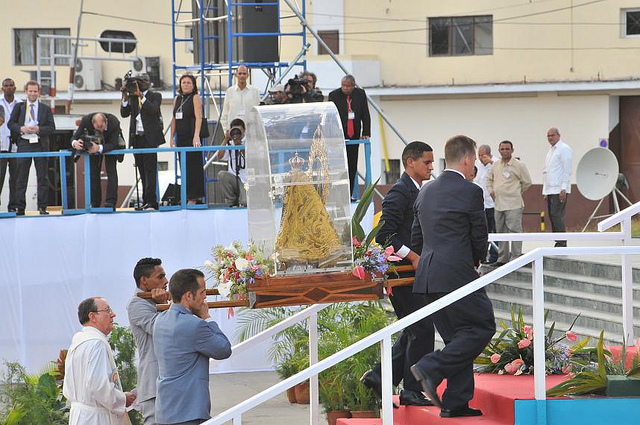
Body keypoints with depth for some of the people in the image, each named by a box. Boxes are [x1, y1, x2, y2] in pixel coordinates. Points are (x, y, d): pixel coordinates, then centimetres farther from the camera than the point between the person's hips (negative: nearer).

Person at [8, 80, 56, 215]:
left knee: (43, 178, 1)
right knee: (21, 178, 1)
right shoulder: (19, 107, 9)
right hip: (24, 144, 0)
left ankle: (42, 207, 5)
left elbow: (51, 127, 3)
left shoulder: (45, 109, 8)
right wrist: (21, 128, -13)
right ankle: (20, 208, 4)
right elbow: (11, 123, 6)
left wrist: (38, 129, -14)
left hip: (40, 144, 0)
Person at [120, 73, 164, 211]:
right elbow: (124, 113, 5)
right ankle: (146, 201, 9)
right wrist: (126, 96, -6)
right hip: (136, 138, 5)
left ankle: (151, 202, -16)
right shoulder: (132, 97, 15)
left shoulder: (155, 96, 4)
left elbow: (153, 110, -14)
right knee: (142, 171, 6)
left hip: (149, 138, -5)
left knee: (150, 170, -11)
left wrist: (140, 95, -17)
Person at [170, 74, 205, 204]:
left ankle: (194, 197, -4)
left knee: (194, 167, -5)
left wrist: (196, 135, -27)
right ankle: (188, 195, 11)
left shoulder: (195, 98, -4)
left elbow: (198, 117, -15)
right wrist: (172, 137, 11)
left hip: (192, 137, -6)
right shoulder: (177, 99, 15)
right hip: (181, 138, 6)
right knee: (185, 167, 6)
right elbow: (174, 119, 18)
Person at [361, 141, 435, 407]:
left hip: (412, 273, 10)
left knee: (413, 331, 12)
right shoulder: (400, 192, -14)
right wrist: (413, 256, -20)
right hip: (402, 272, -10)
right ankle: (412, 391, -1)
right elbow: (384, 235, -20)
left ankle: (379, 377, 16)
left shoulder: (419, 192, 17)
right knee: (422, 329, -8)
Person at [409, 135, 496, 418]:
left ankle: (456, 402, 9)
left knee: (457, 337, 13)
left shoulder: (426, 192, 14)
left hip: (428, 277, 8)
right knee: (482, 327, 1)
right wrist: (475, 262, 18)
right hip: (457, 275, -8)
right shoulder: (470, 192, -8)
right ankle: (430, 368, -12)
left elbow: (416, 238, 18)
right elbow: (480, 238, -2)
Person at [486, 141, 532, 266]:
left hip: (513, 205, -6)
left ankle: (515, 258, -8)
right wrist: (491, 190, 12)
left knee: (514, 230, -10)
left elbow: (527, 182, 1)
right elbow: (489, 178, 27)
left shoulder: (519, 165, -5)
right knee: (501, 231, 11)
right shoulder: (496, 165, 11)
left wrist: (515, 192, 5)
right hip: (499, 204, 6)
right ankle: (502, 258, 19)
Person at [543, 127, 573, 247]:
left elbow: (567, 171, -12)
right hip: (551, 191, 9)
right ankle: (558, 245, 8)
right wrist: (545, 192, 20)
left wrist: (563, 189, -19)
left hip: (559, 191, -9)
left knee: (557, 216, -14)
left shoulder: (564, 149, -6)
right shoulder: (551, 151, 22)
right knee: (553, 217, 6)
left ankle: (561, 244, -14)